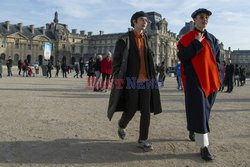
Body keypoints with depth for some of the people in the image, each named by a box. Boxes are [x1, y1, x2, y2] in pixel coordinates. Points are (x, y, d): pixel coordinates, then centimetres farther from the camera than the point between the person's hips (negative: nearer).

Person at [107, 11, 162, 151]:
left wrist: (153, 78, 14)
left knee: (146, 111, 1)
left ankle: (143, 139, 14)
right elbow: (116, 61, -4)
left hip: (145, 81, 5)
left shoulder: (147, 40, 14)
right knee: (131, 110, 0)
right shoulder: (125, 40, -2)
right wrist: (118, 80, -9)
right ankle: (122, 126, 33)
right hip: (131, 81, -4)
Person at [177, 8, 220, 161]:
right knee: (199, 111, -8)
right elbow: (182, 56, -15)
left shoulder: (212, 39, 13)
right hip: (194, 80, -6)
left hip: (211, 80, 6)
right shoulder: (186, 38, -2)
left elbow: (217, 59, 16)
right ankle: (204, 147, -3)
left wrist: (216, 77, 8)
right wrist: (197, 43, -16)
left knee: (205, 110, 16)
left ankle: (193, 129, 41)